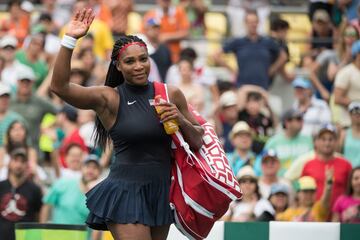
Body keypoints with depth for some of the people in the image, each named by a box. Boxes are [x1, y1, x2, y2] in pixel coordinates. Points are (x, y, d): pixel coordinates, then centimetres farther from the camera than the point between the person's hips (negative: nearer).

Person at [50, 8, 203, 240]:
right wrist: (70, 40, -25)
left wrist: (181, 121, -7)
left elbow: (198, 141, 14)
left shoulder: (171, 94, 5)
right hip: (126, 191, -5)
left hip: (161, 192, 5)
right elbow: (59, 86, -18)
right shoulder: (109, 99, -5)